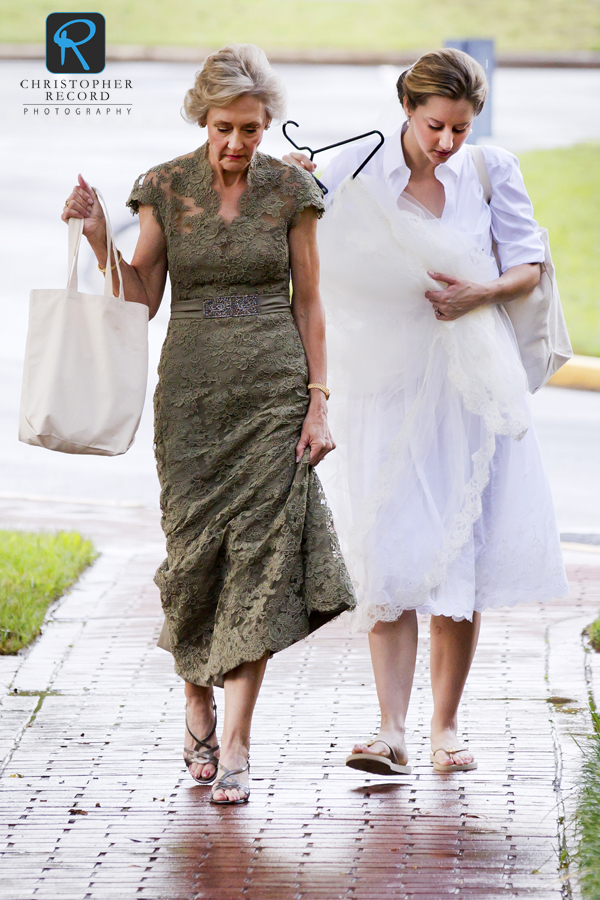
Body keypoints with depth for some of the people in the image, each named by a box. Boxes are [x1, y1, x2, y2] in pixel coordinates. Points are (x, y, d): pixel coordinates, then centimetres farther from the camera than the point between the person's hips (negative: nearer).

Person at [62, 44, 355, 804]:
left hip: (274, 390, -1)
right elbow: (141, 300, 3)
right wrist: (99, 241, -12)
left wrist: (318, 402, -1)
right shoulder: (165, 187, 1)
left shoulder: (290, 190, 1)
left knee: (260, 553, -8)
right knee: (196, 554, 0)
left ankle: (235, 745, -8)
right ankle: (197, 707, 25)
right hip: (191, 391, 1)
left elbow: (308, 302, 4)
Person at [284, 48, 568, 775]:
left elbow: (529, 267, 5)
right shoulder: (355, 171, -2)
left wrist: (483, 292, -14)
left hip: (468, 386, 1)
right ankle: (391, 730, -13)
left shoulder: (492, 173, 1)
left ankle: (446, 726, 11)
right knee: (389, 555, -8)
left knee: (461, 556, 1)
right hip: (383, 384, -1)